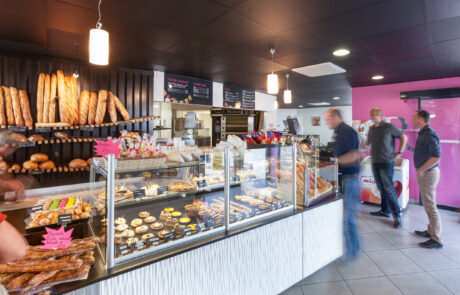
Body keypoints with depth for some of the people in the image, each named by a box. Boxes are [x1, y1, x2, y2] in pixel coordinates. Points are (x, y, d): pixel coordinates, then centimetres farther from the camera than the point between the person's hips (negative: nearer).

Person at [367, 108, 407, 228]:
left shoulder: (389, 127, -6)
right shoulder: (371, 129, 11)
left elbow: (404, 137, 1)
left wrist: (399, 152, -2)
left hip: (386, 162, -6)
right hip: (375, 162, 6)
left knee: (389, 189, -7)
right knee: (381, 188, 13)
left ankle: (397, 215, 2)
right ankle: (384, 210, 24)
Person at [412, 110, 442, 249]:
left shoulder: (429, 135, -18)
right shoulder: (423, 133, 12)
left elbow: (436, 156, -24)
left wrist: (421, 169, -18)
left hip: (428, 173, -10)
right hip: (425, 173, 10)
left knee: (430, 206, -4)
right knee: (428, 204, 18)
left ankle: (436, 239, 5)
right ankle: (431, 231, 31)